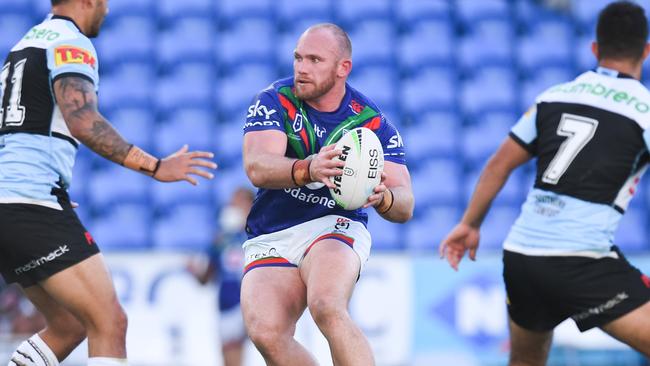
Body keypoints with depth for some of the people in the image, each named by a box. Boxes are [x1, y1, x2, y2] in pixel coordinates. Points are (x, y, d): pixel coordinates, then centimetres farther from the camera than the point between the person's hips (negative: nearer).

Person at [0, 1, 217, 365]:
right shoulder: (72, 44, -5)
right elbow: (84, 122, -21)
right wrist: (155, 167, -20)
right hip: (34, 202, -9)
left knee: (70, 325, 16)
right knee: (110, 323, -10)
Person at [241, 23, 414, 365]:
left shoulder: (373, 121, -1)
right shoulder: (274, 101, -3)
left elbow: (404, 205, -6)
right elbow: (257, 168, -20)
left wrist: (382, 197, -31)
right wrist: (308, 169, -41)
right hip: (270, 240, 2)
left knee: (327, 307, -34)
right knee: (266, 333, -23)